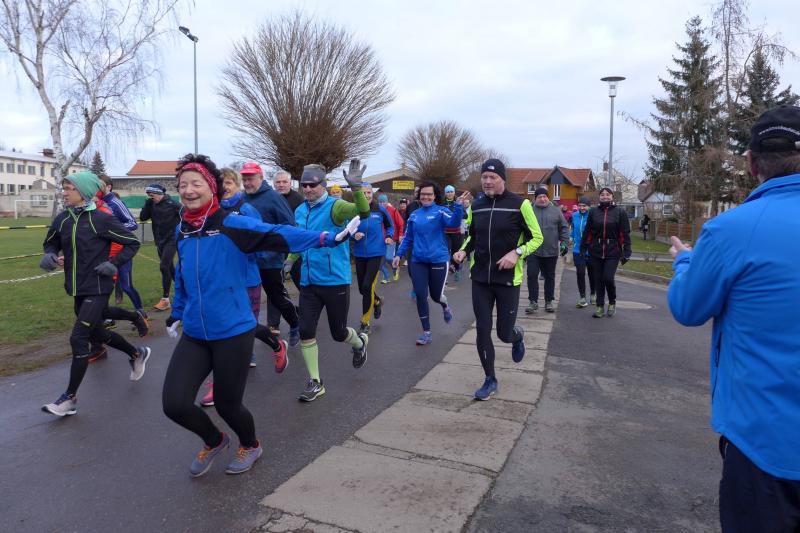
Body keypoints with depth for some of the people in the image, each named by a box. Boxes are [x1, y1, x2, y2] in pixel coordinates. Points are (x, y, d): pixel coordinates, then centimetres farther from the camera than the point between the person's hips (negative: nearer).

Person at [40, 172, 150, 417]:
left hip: (97, 289, -7)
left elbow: (132, 243, -7)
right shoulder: (62, 219, 2)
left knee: (78, 338, -9)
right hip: (77, 289, 7)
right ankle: (137, 354, 45)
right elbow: (51, 242, 17)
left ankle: (70, 398, 5)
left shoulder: (101, 219, -14)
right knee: (97, 334, 20)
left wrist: (114, 264, -17)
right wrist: (49, 255, -5)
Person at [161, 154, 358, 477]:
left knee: (227, 404, 8)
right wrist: (177, 313, 24)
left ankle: (250, 446, 43)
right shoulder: (182, 231, 7)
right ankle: (213, 441, 31)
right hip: (194, 335, 5)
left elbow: (279, 234, -22)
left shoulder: (232, 224, -12)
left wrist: (328, 238, -32)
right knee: (173, 404, -3)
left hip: (233, 333, -5)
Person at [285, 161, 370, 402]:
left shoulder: (335, 206, -12)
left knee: (338, 333, 9)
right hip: (309, 282, 5)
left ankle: (360, 342, 45)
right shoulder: (300, 211, 7)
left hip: (336, 281, -5)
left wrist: (356, 188, -46)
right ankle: (315, 382, 13)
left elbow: (364, 213, -31)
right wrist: (289, 261, 3)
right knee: (306, 331, -2)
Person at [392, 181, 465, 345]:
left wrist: (459, 205, -39)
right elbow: (408, 238, 15)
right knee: (420, 296, -1)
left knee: (436, 295, 7)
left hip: (438, 260, -3)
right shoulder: (414, 215, 8)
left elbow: (454, 223, -25)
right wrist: (399, 254, 8)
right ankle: (426, 333, 12)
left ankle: (445, 306, 46)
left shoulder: (441, 211, -5)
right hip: (418, 261, 4)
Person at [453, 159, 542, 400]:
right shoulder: (476, 206, 5)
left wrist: (517, 253, -19)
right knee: (482, 330, 3)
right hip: (480, 277, 4)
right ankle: (490, 380, 19)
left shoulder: (519, 204, -8)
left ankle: (518, 336, 43)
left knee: (505, 333, 3)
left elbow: (537, 237, -3)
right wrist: (464, 251, -1)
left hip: (508, 278, -4)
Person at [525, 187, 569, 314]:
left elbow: (564, 228, 8)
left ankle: (548, 302, 21)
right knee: (532, 276, -5)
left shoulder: (556, 211, 6)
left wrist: (564, 243, 0)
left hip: (551, 251, 1)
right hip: (533, 251, -1)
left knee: (550, 277, 10)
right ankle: (533, 302, 4)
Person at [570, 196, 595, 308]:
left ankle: (593, 295, 35)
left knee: (592, 274, 14)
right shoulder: (575, 215, 3)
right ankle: (582, 298, 4)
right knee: (580, 273, -3)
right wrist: (571, 237, 10)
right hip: (578, 250, 3)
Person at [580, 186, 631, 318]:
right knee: (598, 279, 6)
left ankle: (612, 302, 15)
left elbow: (625, 234, 0)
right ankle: (600, 306, 18)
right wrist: (583, 249, 8)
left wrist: (626, 252, -4)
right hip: (595, 251, 2)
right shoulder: (593, 212, 6)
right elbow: (587, 232, 10)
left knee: (608, 278, -11)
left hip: (612, 252, -2)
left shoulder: (620, 212, 1)